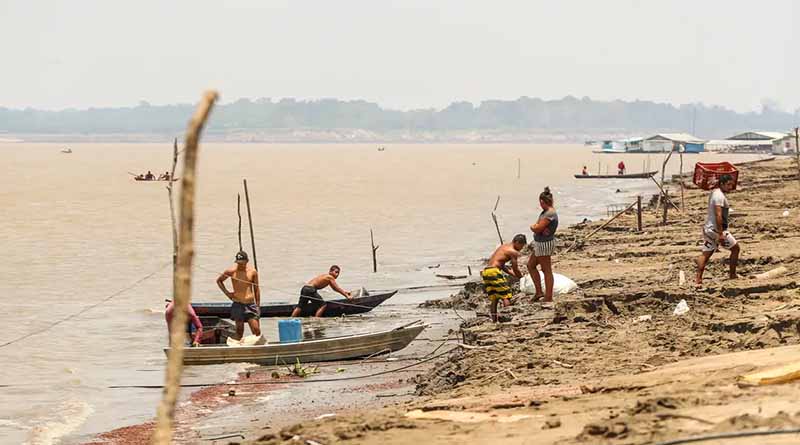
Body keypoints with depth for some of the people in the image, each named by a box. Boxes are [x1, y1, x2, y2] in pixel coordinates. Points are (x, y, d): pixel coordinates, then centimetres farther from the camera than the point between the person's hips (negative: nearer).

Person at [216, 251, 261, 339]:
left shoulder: (253, 272, 3)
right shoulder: (231, 271, -1)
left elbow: (256, 289, 11)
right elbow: (219, 280, 15)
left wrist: (258, 305, 10)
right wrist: (227, 292, 4)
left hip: (251, 304, 1)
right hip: (238, 304, -1)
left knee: (256, 330, -5)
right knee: (239, 329, 1)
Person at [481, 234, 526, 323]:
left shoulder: (504, 246, 24)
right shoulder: (513, 252, -3)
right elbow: (515, 269, 0)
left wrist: (512, 273, 28)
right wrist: (521, 277, 18)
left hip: (486, 271, 9)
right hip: (494, 272, -9)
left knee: (493, 298, 11)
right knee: (506, 296, -5)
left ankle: (494, 320, 8)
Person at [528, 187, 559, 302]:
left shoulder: (550, 214, -22)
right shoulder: (545, 212, 9)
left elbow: (537, 229, -25)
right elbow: (535, 227, 7)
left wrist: (534, 227, -4)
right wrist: (537, 227, -15)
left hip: (545, 244, -11)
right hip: (541, 244, 11)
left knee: (547, 270, -1)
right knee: (530, 265, 20)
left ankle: (548, 297, 7)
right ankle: (539, 292, 24)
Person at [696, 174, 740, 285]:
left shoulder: (713, 192, 14)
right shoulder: (720, 196, -18)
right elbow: (718, 215, -25)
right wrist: (721, 234, -26)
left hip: (708, 228, 9)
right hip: (717, 229, -9)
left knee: (706, 254, 7)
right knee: (735, 248, 7)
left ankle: (698, 279, 1)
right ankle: (732, 275, 13)